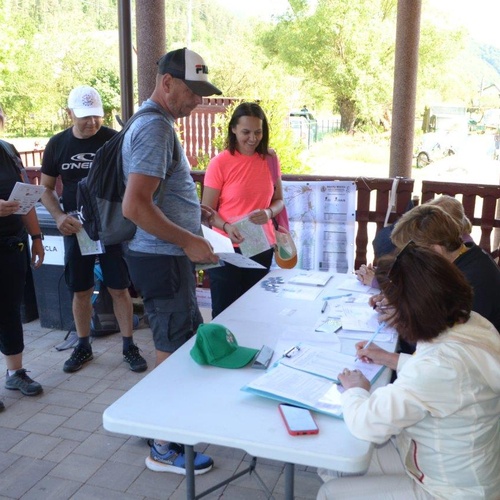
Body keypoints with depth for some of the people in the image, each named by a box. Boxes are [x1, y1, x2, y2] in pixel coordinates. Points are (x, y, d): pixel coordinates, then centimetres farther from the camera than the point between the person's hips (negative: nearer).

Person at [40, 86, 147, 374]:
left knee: (119, 288, 4)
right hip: (76, 229, 3)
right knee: (81, 291, 11)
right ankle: (83, 347, 27)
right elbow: (46, 189, 8)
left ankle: (129, 346, 18)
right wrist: (59, 216, -10)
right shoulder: (57, 144, 1)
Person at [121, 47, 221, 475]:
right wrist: (188, 241, -21)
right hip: (162, 258, -10)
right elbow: (135, 206, -27)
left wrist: (195, 212, 13)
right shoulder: (155, 128, -19)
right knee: (175, 348, 1)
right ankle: (165, 448, 18)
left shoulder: (157, 123, 15)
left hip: (169, 255, 10)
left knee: (188, 338, 20)